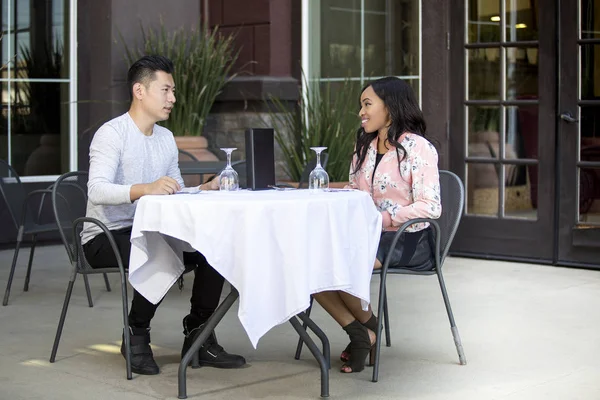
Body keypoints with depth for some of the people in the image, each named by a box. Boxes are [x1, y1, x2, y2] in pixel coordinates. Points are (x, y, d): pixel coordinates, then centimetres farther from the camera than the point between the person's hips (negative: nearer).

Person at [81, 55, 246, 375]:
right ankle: (136, 336, -12)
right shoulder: (111, 134, -14)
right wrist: (146, 188, -45)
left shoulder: (166, 138, 11)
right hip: (106, 236, -7)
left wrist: (205, 190, -6)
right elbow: (96, 190, -30)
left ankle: (198, 339, -2)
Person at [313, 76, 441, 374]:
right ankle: (359, 333, -9)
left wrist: (379, 219, -23)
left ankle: (367, 324, -2)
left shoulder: (417, 148, -9)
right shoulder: (364, 146, 15)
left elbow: (430, 207, -17)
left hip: (408, 241, -7)